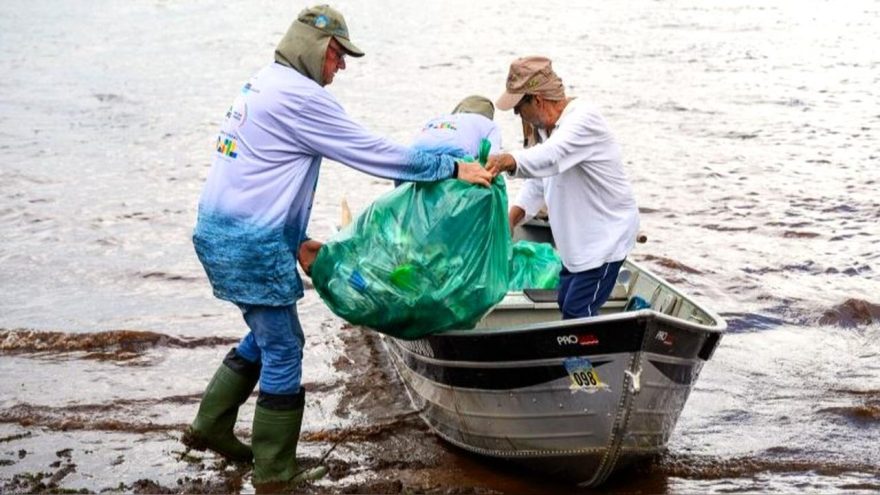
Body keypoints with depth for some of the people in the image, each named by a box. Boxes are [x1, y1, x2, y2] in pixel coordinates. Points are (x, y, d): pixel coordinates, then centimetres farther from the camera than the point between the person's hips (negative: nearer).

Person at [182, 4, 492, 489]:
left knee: (266, 335, 22)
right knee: (283, 349, 0)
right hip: (252, 247, -10)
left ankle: (210, 427, 30)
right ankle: (275, 470, 9)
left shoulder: (261, 85, 16)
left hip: (221, 231, 10)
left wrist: (295, 241, 18)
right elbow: (373, 152, -16)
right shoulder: (300, 95, -16)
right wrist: (452, 168, -11)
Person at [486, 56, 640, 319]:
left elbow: (547, 158, -46)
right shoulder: (547, 126, 6)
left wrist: (508, 161, -64)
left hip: (606, 236, -10)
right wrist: (511, 219, -7)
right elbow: (538, 181, 8)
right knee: (566, 302, 19)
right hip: (579, 238, 10)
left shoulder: (583, 120, -25)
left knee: (577, 311, -13)